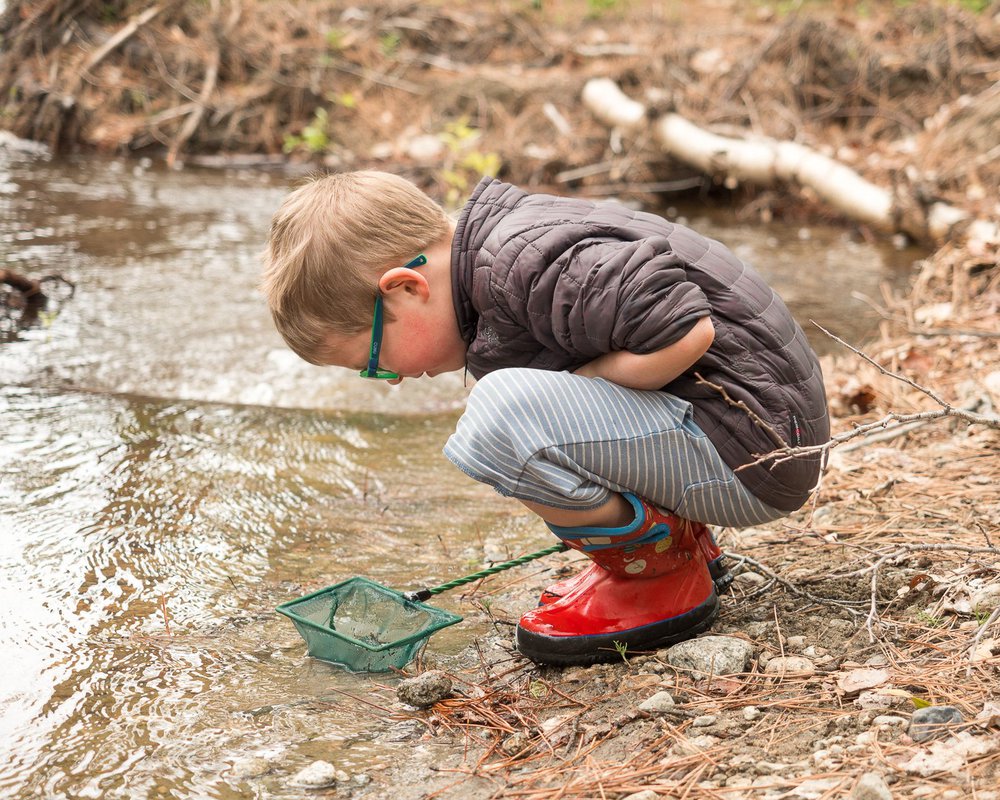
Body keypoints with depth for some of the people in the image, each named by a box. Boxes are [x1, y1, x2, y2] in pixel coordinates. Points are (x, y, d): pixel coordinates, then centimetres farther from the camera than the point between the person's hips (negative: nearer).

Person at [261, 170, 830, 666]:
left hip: (751, 454, -11)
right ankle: (681, 539, 17)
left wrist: (563, 398, -16)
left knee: (499, 417, -27)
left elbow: (685, 333, -29)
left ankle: (662, 570, -5)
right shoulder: (506, 238, 9)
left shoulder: (526, 265, -22)